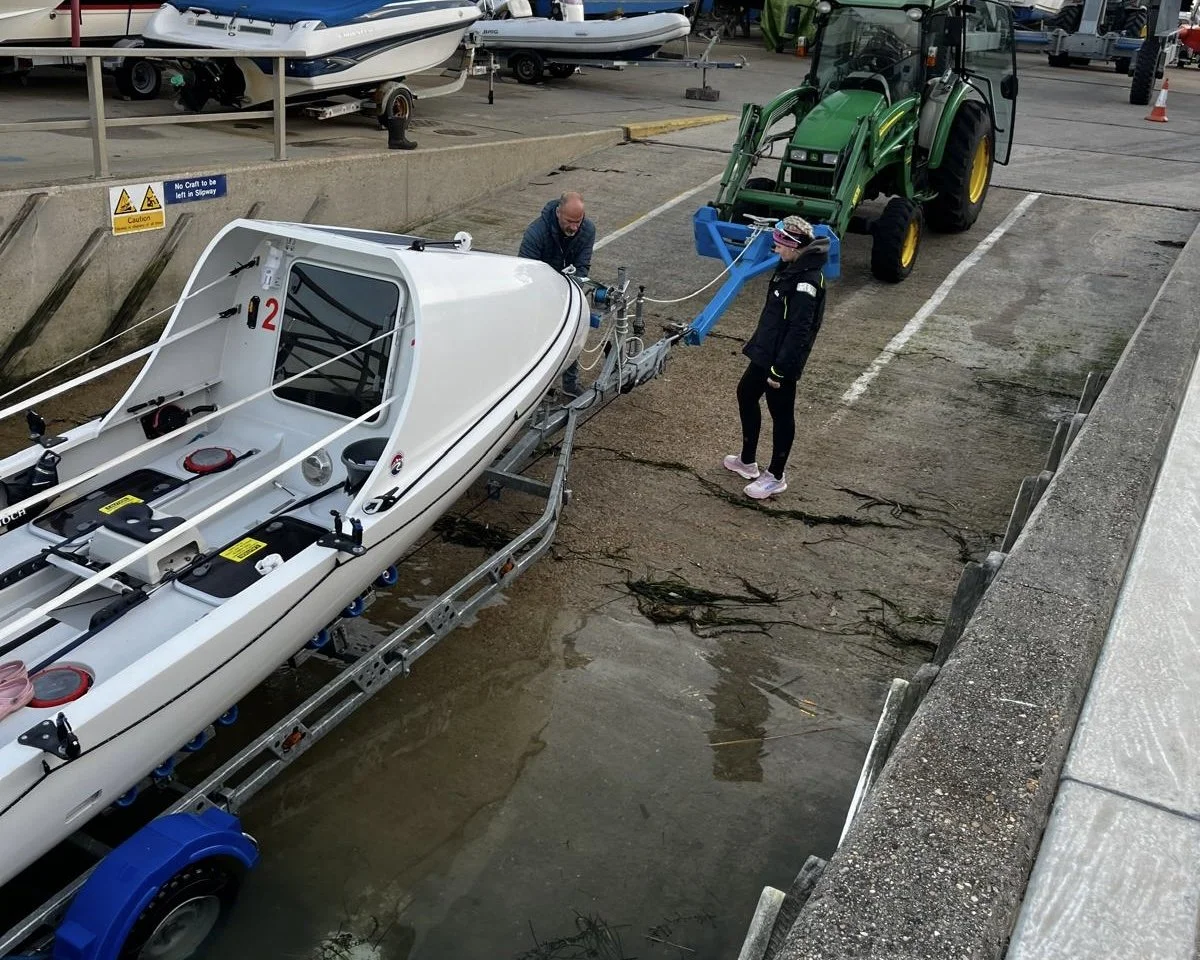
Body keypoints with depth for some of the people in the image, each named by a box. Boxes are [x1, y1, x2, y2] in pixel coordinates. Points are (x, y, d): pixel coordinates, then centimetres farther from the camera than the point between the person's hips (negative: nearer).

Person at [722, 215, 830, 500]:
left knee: (781, 414, 4)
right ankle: (747, 461, 38)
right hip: (765, 352, 11)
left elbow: (799, 331, -26)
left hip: (782, 360, -11)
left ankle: (775, 478, 21)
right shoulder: (790, 268, 5)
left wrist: (780, 369, -23)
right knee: (746, 394, 22)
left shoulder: (806, 282, -25)